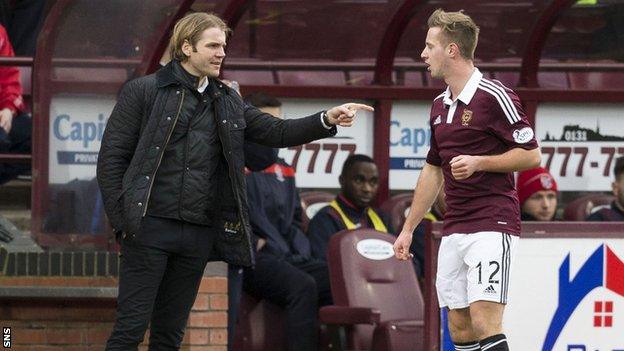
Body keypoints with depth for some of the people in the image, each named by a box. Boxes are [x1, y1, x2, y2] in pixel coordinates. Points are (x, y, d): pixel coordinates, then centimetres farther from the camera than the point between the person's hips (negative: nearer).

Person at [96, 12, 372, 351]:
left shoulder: (227, 103, 15)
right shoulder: (144, 91, -1)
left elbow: (277, 132, 13)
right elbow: (111, 158, -2)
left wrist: (327, 120, -4)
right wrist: (121, 221, -9)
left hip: (199, 234, 5)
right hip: (150, 228, -5)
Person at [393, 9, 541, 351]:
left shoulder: (494, 97, -9)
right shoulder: (439, 105, 16)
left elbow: (531, 155, -9)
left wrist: (479, 162, -19)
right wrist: (408, 229, 24)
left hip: (491, 224, -8)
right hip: (453, 230, 8)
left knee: (484, 322, -17)